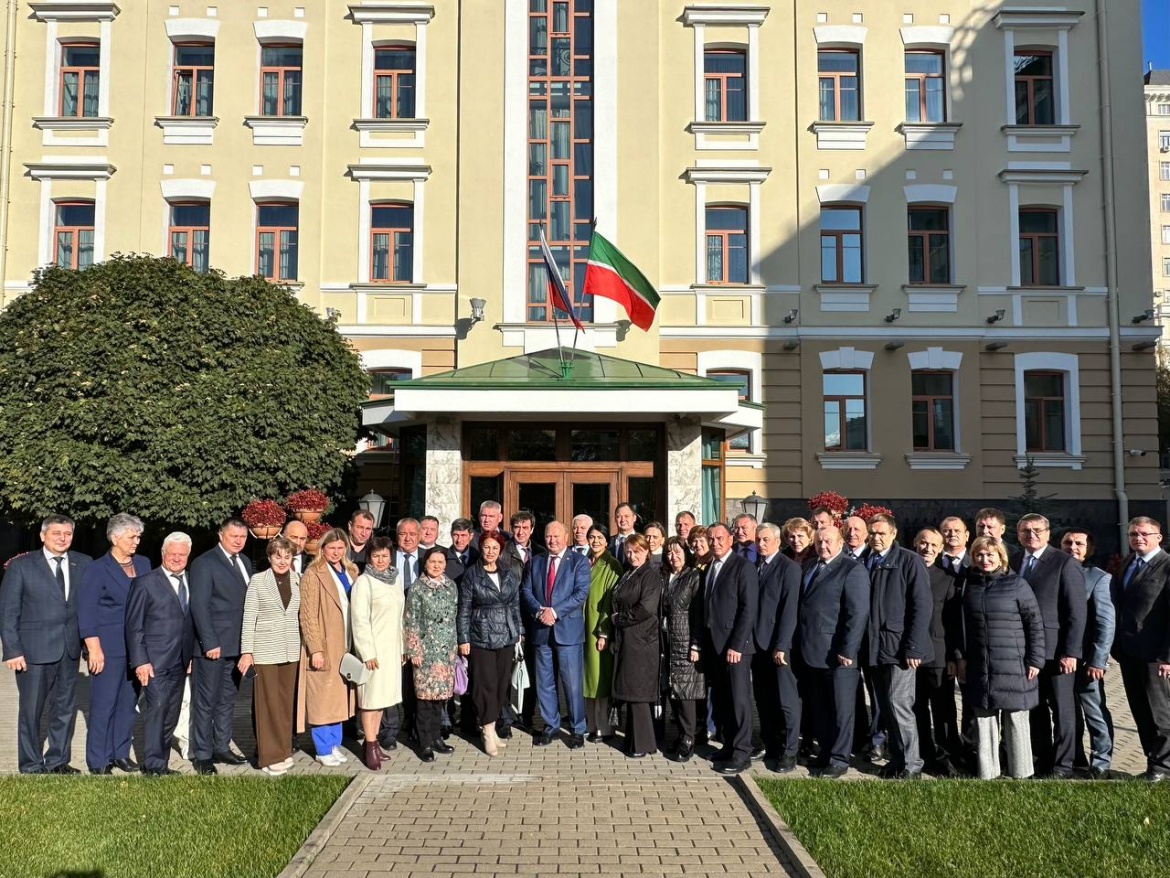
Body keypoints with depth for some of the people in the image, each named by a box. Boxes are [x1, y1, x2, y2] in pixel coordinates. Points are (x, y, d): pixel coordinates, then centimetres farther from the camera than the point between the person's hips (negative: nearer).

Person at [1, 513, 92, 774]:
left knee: (65, 708, 13)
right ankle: (31, 766, 21)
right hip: (34, 650, -3)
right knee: (31, 710, 7)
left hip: (70, 650, 3)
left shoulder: (84, 564, 4)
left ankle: (57, 761, 27)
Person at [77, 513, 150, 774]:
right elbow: (86, 613, -7)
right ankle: (98, 761, 12)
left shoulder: (143, 564, 9)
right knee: (103, 706, 1)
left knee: (128, 704, 12)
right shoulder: (97, 569, -5)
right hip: (108, 649, -5)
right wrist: (94, 649, -12)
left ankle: (121, 753, 23)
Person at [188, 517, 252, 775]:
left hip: (237, 645, 7)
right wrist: (210, 643, -18)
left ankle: (222, 747, 25)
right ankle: (202, 755, 11)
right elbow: (199, 606, -14)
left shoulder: (245, 562, 13)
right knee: (206, 702, 2)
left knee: (227, 700, 15)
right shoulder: (204, 563, -9)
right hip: (214, 645, -7)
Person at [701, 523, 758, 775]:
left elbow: (749, 609, -13)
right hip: (712, 645, 7)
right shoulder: (708, 569, 15)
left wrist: (736, 645, -18)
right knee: (720, 699, 10)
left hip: (735, 644, -7)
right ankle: (728, 745, 20)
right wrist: (699, 642, 8)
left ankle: (741, 753, 6)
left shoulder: (743, 566, -7)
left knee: (739, 699, -2)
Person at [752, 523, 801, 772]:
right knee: (763, 701, 11)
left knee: (786, 700, -1)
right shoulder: (753, 567, 13)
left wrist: (780, 646, -18)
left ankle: (789, 752, 8)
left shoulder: (789, 567, -7)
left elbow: (789, 609, -13)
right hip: (757, 644, 6)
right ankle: (770, 747, 20)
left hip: (778, 645, -6)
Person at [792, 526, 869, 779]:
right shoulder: (810, 568, 16)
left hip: (836, 655, -7)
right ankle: (826, 751, 26)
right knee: (818, 708, 14)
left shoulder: (852, 570, -8)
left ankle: (839, 759, 13)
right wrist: (798, 645, 10)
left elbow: (858, 613, -15)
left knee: (840, 709, 4)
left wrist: (847, 650, -18)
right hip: (810, 653, 7)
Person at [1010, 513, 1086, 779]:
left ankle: (1061, 765, 15)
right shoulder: (1013, 563, 8)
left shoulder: (1065, 563, -7)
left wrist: (1071, 651, -15)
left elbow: (1077, 611, -10)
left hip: (1056, 650, -5)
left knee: (1062, 709, 6)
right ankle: (1041, 759, 24)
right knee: (1035, 708, 13)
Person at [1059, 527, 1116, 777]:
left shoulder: (1099, 578, -4)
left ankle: (1101, 764, 12)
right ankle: (1072, 760, 26)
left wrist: (1097, 660, -15)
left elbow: (1106, 623, -9)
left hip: (1085, 659, -4)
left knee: (1095, 714, 2)